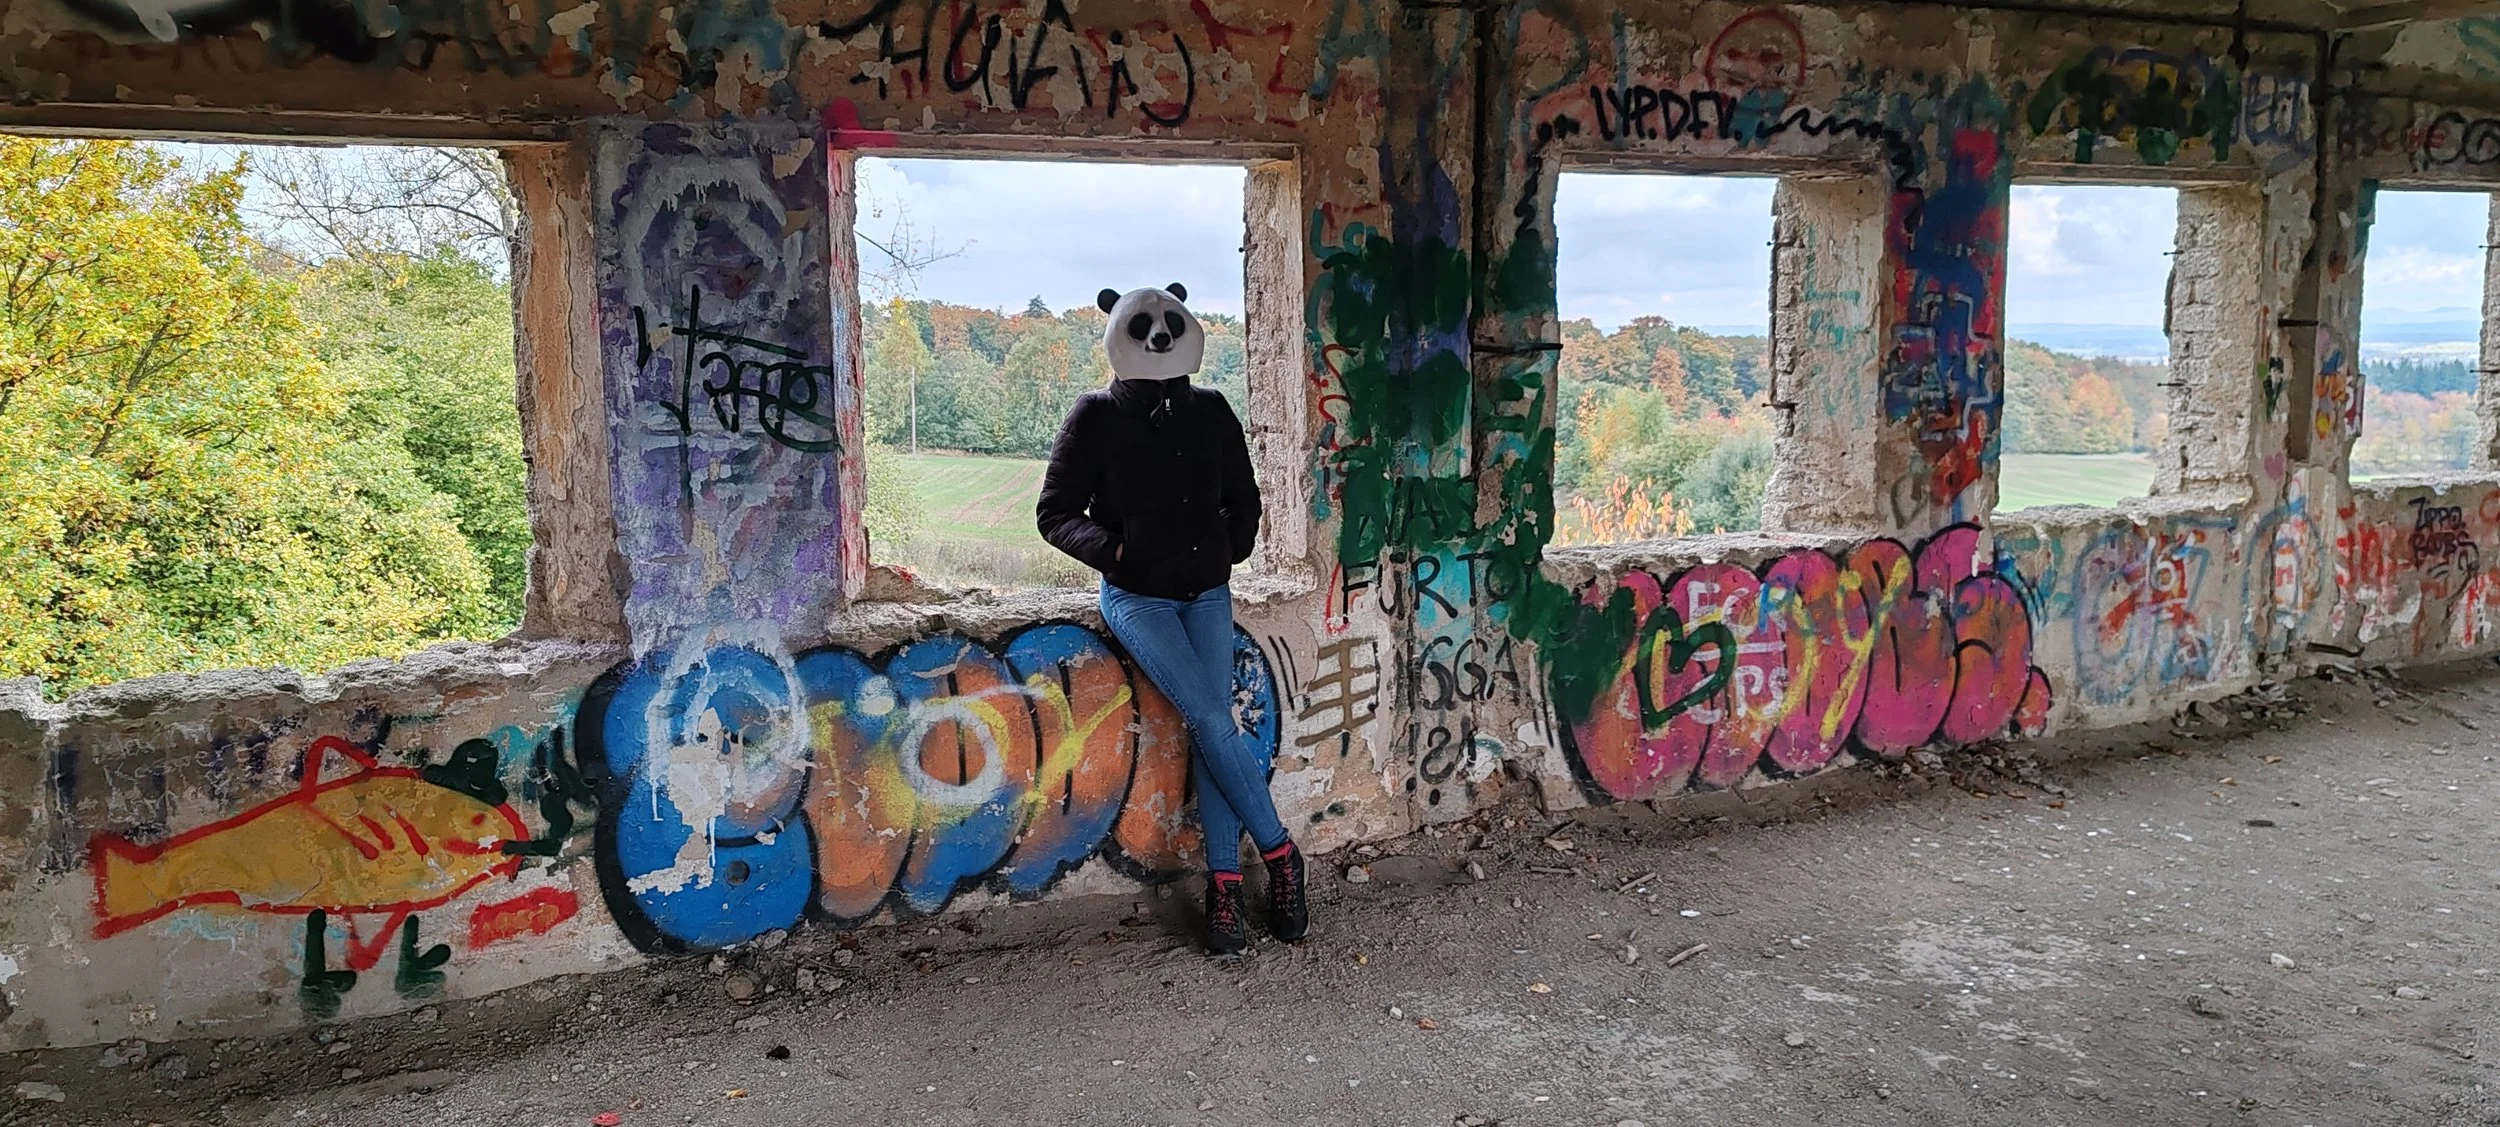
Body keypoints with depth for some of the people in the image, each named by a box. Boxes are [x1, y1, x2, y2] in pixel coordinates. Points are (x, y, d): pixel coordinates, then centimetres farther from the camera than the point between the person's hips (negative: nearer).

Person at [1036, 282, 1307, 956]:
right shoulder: (1097, 416, -3)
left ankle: (1224, 887, -3)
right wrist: (1110, 548, -15)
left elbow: (1242, 498, 20)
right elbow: (1055, 513, -2)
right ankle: (1279, 853, -1)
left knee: (1210, 727, -7)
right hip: (1137, 598, -3)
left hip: (1207, 594, 3)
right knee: (1213, 722, -15)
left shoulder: (1210, 412, 8)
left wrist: (1232, 551, 7)